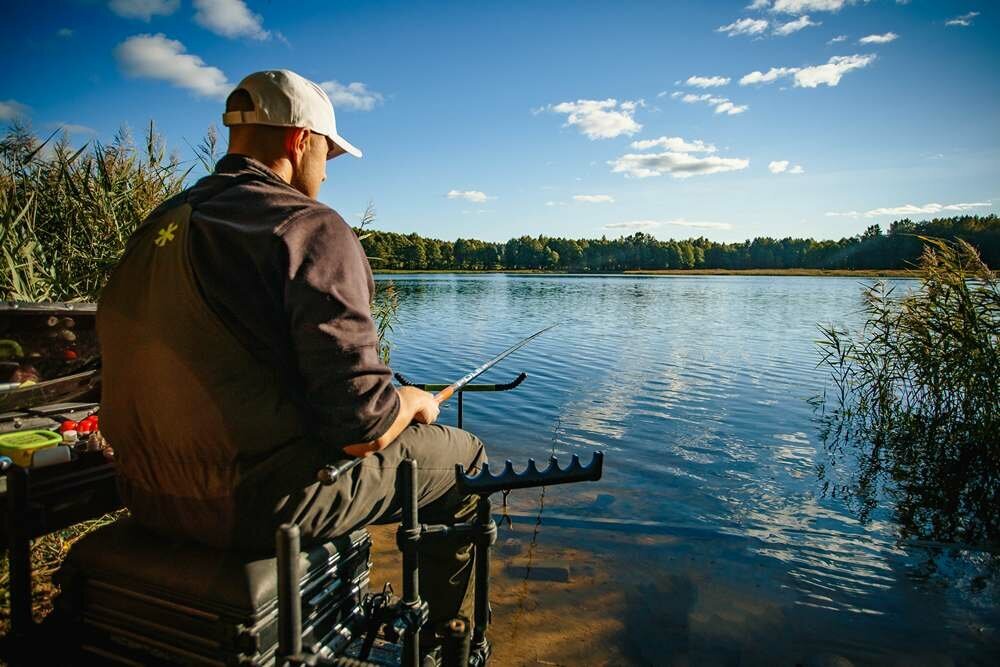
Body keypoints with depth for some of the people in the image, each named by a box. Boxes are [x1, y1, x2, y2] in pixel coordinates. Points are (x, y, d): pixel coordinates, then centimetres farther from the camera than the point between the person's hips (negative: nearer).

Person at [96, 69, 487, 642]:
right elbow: (361, 425, -23)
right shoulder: (310, 227, -17)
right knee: (465, 459, 9)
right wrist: (415, 401, -1)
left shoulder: (159, 224, 8)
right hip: (256, 502, -8)